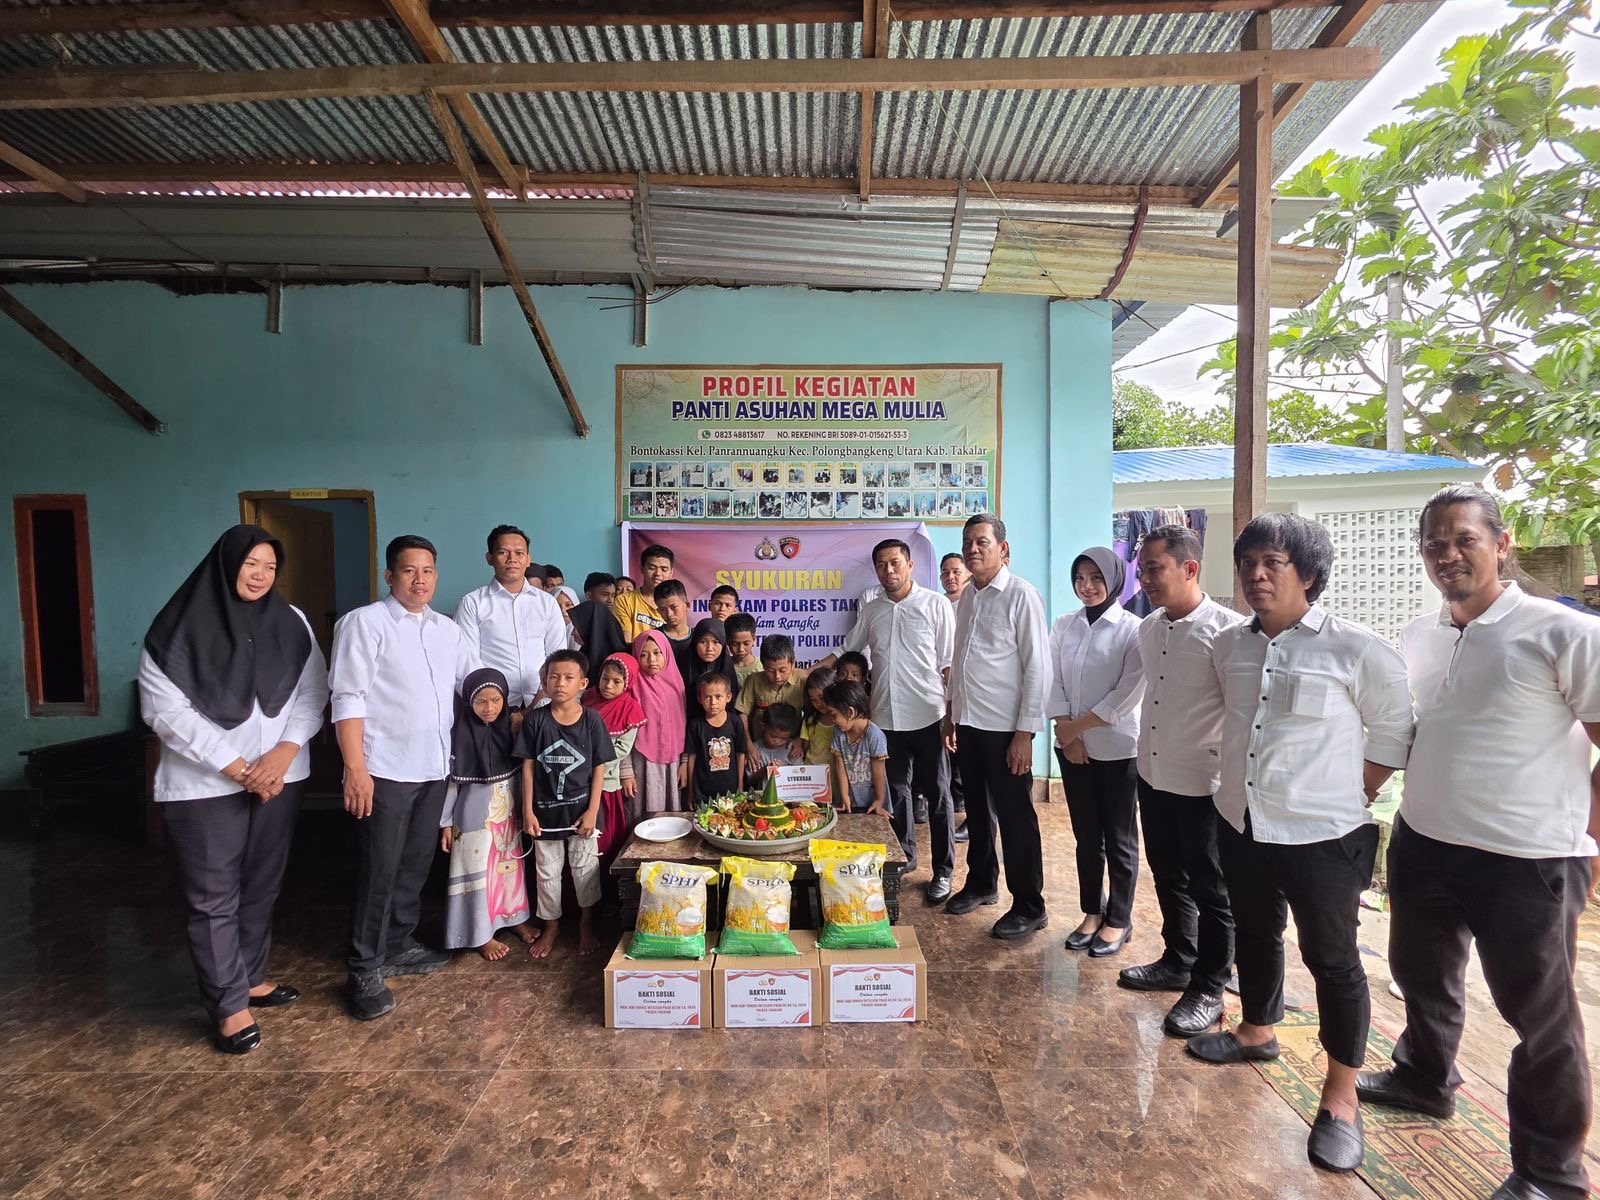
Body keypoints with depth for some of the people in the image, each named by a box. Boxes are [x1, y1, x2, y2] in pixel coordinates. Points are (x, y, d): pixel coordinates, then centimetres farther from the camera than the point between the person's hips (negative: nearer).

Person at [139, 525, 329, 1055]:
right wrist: (236, 767, -15)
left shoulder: (291, 622, 3)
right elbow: (164, 710, -12)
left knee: (262, 887, 14)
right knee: (213, 898, 3)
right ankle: (229, 1005, 15)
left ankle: (251, 978, 30)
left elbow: (312, 694, 2)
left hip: (279, 778, 4)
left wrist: (285, 751, -14)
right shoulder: (180, 627, -8)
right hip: (203, 785, -3)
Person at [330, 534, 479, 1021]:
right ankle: (365, 970, 15)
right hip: (384, 769, -6)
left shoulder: (449, 630, 11)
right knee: (379, 871, 2)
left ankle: (397, 946, 32)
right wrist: (355, 768, -17)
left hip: (434, 767, 6)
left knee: (415, 866, 16)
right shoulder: (364, 623, -7)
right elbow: (348, 699, -12)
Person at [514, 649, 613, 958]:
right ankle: (550, 925, 35)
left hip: (581, 808, -1)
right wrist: (528, 810, -5)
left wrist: (592, 811, -9)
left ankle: (587, 924, 31)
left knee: (585, 868, 11)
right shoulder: (535, 720, -8)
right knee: (546, 871, 15)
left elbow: (599, 768, -5)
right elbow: (528, 766, -3)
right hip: (545, 809, 1)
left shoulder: (591, 719, -9)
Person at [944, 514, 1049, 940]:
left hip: (1005, 727, -7)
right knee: (977, 810, 19)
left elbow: (1037, 667, -15)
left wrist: (1025, 732, -17)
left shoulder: (1022, 595, -12)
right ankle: (981, 883, 37)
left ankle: (1029, 907, 19)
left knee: (1016, 818, 4)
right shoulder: (967, 596, 10)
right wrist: (951, 712, 17)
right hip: (968, 722, 7)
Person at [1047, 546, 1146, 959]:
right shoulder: (1063, 625, 4)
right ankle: (1092, 912, 28)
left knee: (1119, 838, 8)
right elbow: (1053, 683, 3)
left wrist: (1079, 726, -10)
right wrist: (1066, 732, -7)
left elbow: (1128, 693, -14)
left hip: (1117, 748, -4)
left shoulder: (1133, 629, -9)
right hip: (1072, 746, 4)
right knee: (1086, 835, 14)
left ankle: (1118, 920, 23)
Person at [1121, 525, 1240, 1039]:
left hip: (1203, 782, -7)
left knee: (1209, 889, 9)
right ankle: (1178, 961, 40)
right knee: (1168, 877, 21)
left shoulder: (1225, 629, -18)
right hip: (1154, 775, 7)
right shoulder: (1148, 629, 4)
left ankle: (1207, 989, 26)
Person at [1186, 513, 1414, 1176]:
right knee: (1254, 934, 22)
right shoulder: (1229, 646, 1)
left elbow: (1395, 734, -4)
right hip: (1241, 824, 5)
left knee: (1332, 958, 8)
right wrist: (1248, 783, 12)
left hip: (1322, 834, -5)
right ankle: (1257, 1031, 46)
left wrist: (1345, 797, -1)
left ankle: (1341, 1099, 25)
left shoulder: (1358, 649, -14)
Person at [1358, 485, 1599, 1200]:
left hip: (1528, 860, -6)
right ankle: (1425, 1079, 49)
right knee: (1422, 974, 24)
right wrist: (1420, 804, 14)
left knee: (1541, 1015, 11)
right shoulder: (1415, 638, 5)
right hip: (1422, 845, 6)